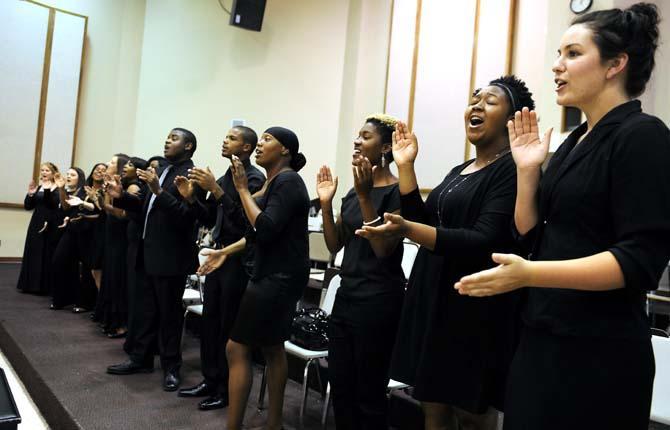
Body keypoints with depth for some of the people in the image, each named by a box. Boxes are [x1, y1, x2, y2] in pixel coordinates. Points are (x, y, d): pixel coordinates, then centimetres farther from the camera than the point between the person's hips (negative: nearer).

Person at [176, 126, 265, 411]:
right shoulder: (223, 178, 13)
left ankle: (227, 390, 14)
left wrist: (215, 190, -24)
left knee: (229, 326, 1)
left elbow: (244, 220, -23)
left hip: (238, 260, -8)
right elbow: (209, 220, 16)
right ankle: (210, 380, 27)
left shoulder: (254, 178, -12)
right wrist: (190, 198, 0)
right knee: (209, 321, 13)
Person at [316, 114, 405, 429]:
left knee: (369, 391, 6)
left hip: (378, 300, -8)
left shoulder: (397, 191, -12)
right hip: (346, 295, 8)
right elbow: (335, 245, 11)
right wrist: (325, 202, -1)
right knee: (339, 385, 16)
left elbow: (383, 249, -19)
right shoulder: (352, 192, 11)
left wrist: (365, 196, -23)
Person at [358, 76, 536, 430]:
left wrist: (406, 229, -33)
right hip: (434, 301, 8)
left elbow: (483, 241, -22)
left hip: (477, 307, -8)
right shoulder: (458, 171, 15)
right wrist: (405, 166, 5)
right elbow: (423, 222, 12)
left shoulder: (512, 168, -11)